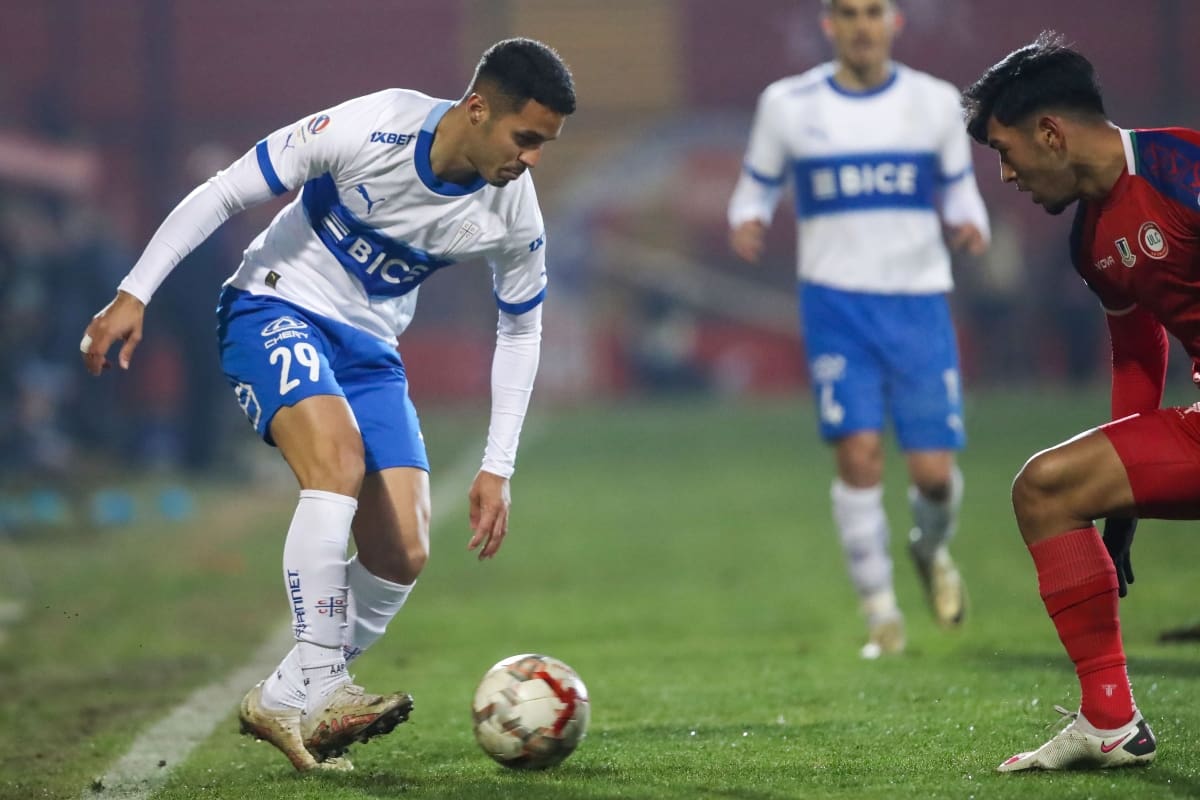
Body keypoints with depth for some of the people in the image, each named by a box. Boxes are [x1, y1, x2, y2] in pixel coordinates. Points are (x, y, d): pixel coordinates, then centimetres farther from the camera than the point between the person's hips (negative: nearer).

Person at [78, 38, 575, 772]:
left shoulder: (513, 215, -11)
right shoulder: (367, 131, -25)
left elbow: (520, 330, 5)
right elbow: (223, 194, -16)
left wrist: (498, 469, 1)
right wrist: (134, 293, -18)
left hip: (371, 349, 6)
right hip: (275, 310, -5)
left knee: (404, 557, -8)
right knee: (338, 460, -33)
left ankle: (284, 703, 7)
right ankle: (320, 688, -32)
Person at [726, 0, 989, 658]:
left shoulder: (935, 103, 5)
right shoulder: (788, 105, 2)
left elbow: (959, 190, 13)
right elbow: (756, 189, 12)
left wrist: (971, 225, -9)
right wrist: (746, 224, -10)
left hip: (919, 305, 1)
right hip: (836, 302, -1)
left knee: (933, 470, -5)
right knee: (858, 451, -15)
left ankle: (932, 548, 31)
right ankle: (880, 610, 0)